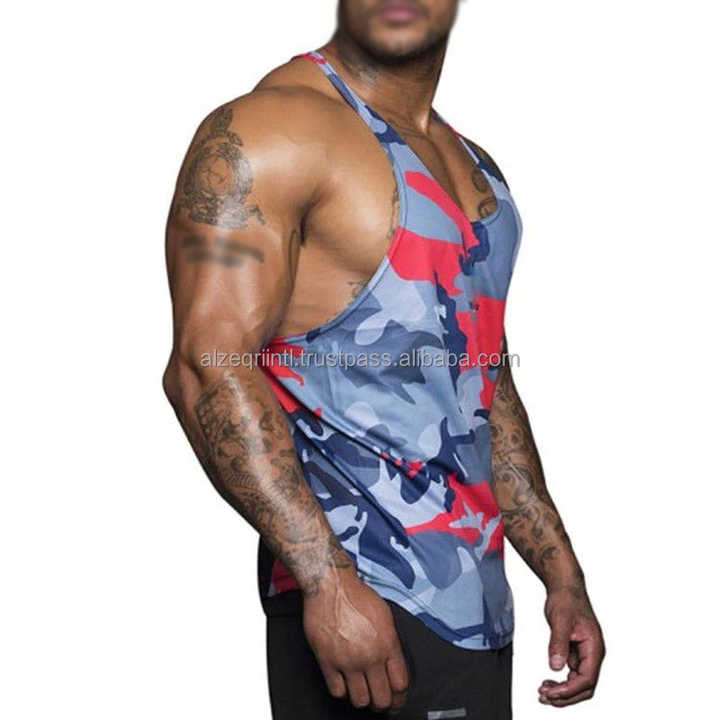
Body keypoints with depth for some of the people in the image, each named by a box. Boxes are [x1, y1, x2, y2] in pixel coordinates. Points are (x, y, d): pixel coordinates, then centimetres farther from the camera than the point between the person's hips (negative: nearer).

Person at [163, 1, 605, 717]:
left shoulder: (473, 168, 18)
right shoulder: (267, 128, -9)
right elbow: (206, 369, -19)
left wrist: (562, 575, 19)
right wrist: (328, 581, -25)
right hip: (358, 600, -8)